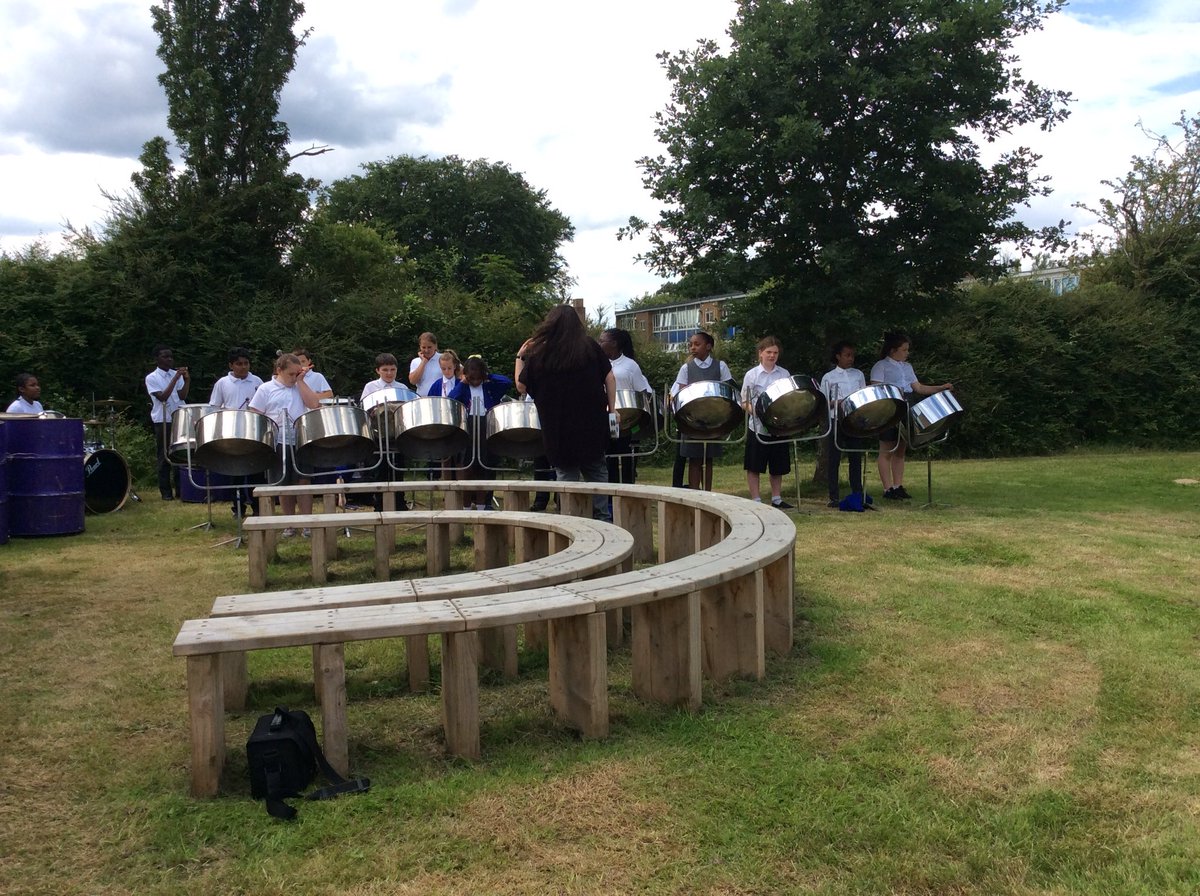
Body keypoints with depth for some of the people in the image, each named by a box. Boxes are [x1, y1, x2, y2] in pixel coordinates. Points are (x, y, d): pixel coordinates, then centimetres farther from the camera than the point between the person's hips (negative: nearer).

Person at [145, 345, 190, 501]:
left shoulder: (176, 374, 9)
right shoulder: (151, 378, -3)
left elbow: (182, 396, 0)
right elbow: (163, 397, -16)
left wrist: (187, 380, -13)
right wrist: (175, 378, -17)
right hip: (163, 421, -4)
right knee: (164, 457, 2)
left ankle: (180, 489, 14)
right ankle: (166, 492, 8)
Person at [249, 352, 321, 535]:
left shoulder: (300, 387, 9)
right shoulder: (266, 389, 3)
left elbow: (314, 404, -7)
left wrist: (301, 381, -5)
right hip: (278, 444, -1)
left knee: (303, 481, -1)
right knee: (284, 484, 7)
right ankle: (289, 524, 18)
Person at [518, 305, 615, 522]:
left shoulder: (538, 354, -4)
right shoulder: (590, 347, 1)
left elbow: (522, 386, 5)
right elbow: (609, 378, -1)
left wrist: (520, 358, 16)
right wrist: (612, 409, 6)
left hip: (559, 430, -1)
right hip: (593, 426, 2)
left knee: (566, 474, 7)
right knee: (596, 470, 15)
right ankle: (603, 517, 17)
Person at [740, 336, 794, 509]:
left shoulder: (784, 375, 7)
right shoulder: (752, 375, -2)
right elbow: (744, 402, -3)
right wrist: (756, 411, -21)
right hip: (758, 428, -3)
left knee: (778, 466, 11)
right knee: (754, 467, -1)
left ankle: (777, 499, 23)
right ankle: (756, 500, 8)